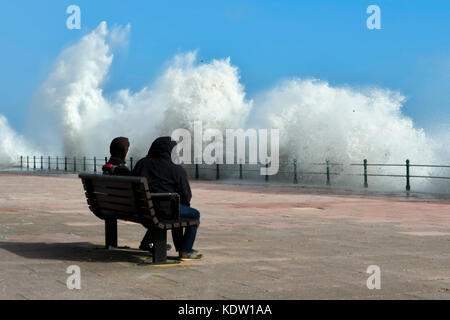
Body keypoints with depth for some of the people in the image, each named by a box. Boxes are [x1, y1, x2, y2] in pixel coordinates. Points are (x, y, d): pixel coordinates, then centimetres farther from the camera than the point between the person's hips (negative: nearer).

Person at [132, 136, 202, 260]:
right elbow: (186, 195, -5)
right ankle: (185, 251, 12)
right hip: (164, 210, -7)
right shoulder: (177, 170, -8)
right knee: (194, 214, 16)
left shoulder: (141, 163, 8)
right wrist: (185, 203, 18)